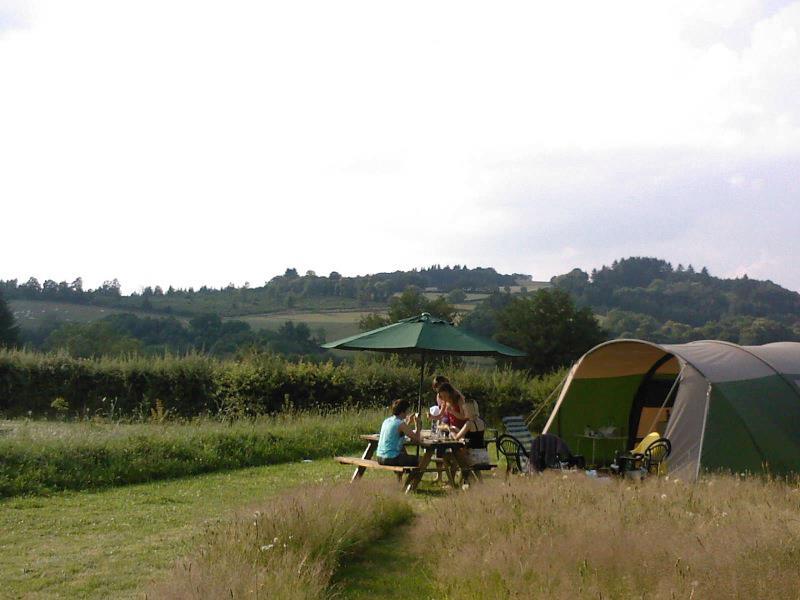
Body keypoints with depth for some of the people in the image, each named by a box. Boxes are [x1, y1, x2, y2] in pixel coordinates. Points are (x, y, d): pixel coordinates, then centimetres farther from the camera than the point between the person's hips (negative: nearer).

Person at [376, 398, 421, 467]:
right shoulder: (401, 424, -14)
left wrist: (409, 422, 23)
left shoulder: (386, 421, 11)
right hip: (391, 459, -9)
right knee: (418, 459, 7)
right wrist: (417, 423, 3)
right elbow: (416, 439, -10)